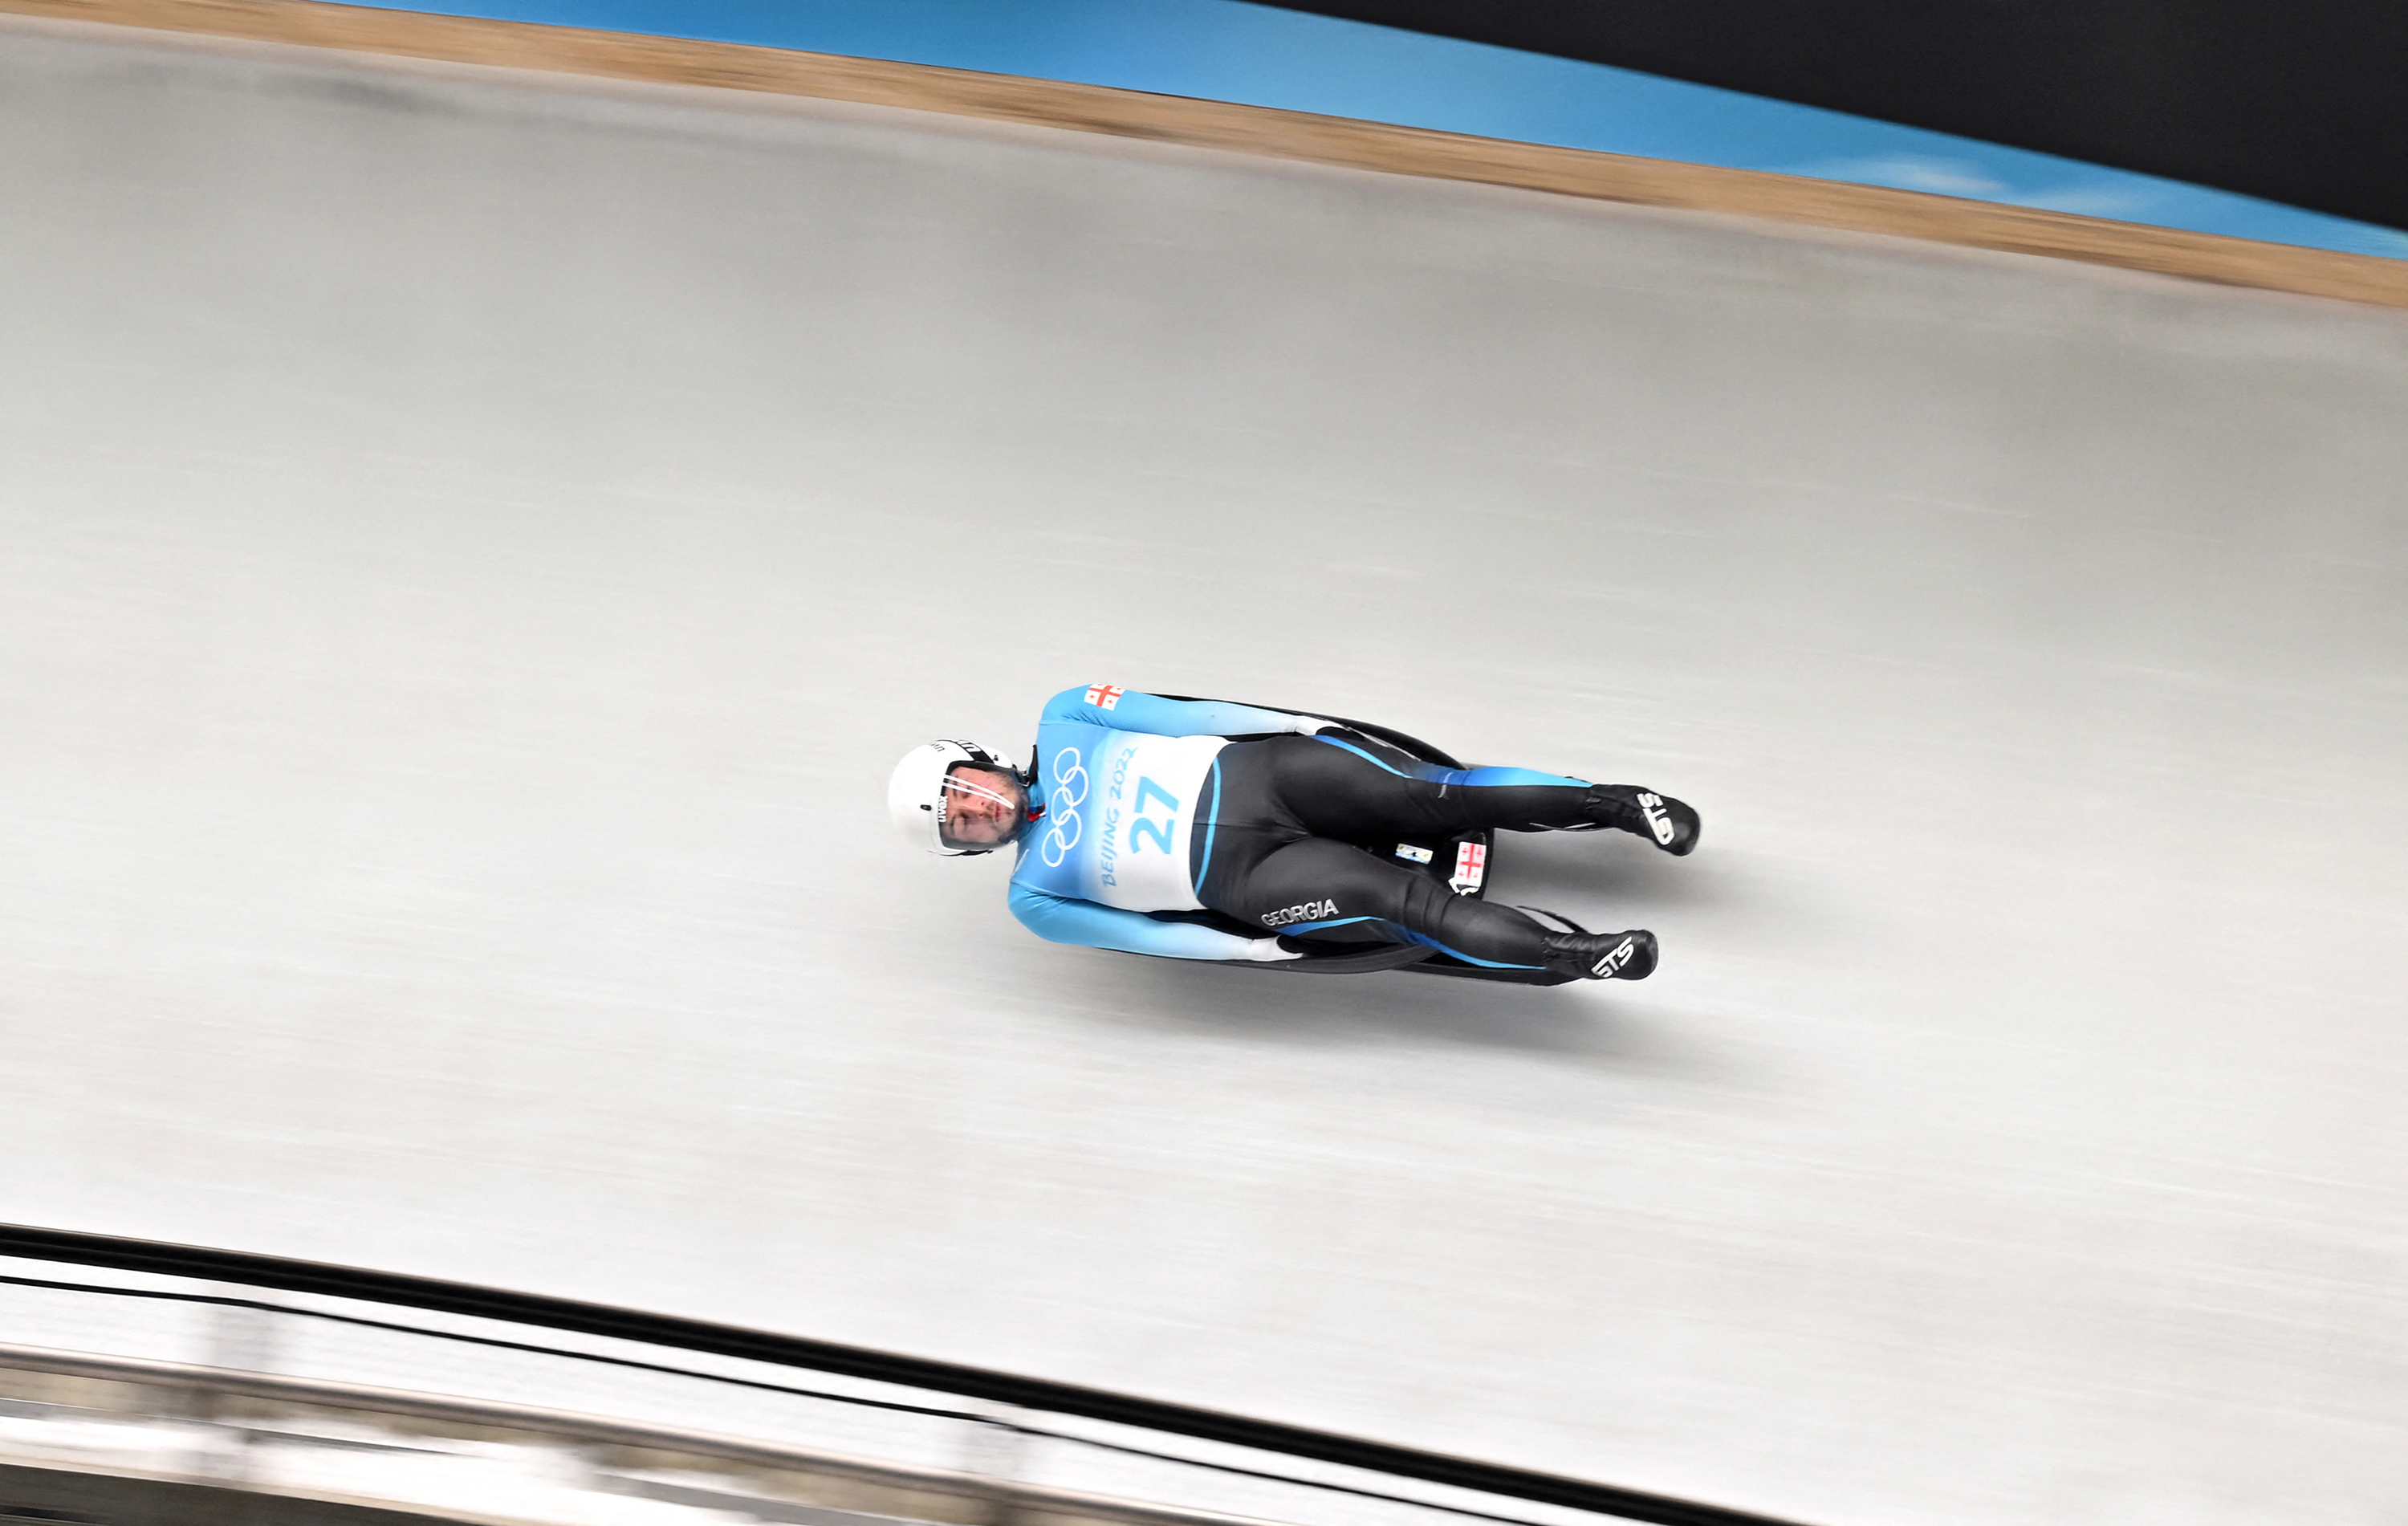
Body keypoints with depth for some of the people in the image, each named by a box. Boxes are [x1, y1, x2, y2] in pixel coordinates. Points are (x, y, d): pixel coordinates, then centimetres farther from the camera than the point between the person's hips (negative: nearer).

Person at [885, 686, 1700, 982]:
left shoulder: (1062, 722, 10)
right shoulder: (1035, 898, 7)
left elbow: (1183, 715, 7)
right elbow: (1142, 934, 1)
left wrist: (1298, 724, 1)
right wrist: (1255, 951, -7)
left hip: (1251, 770, 2)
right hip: (1235, 872, -2)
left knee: (1432, 793, -17)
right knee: (1400, 900, -25)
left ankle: (1616, 802, -7)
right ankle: (1571, 955, -24)